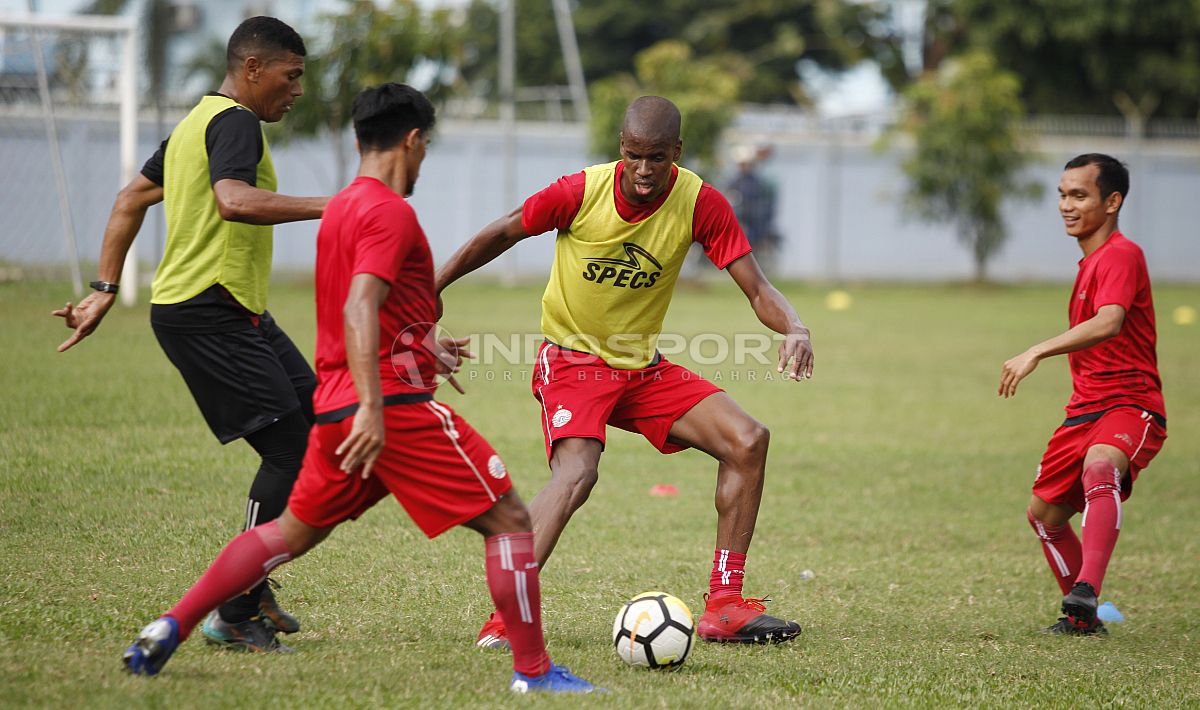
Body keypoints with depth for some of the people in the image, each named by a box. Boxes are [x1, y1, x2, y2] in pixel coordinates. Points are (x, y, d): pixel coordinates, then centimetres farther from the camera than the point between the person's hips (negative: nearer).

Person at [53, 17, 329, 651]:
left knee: (319, 425, 10)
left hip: (238, 315, 11)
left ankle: (250, 583, 13)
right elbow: (233, 201, -31)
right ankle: (235, 615, -8)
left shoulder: (199, 122, 21)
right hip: (211, 316, -11)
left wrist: (104, 289, 22)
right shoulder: (235, 122, -11)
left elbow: (131, 199, 25)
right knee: (290, 450, -12)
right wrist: (325, 206, -30)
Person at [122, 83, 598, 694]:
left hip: (335, 405, 9)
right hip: (395, 402, -9)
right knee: (508, 520, -2)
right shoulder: (390, 212, -12)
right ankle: (533, 672, -3)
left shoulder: (341, 207, 17)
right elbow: (358, 309, -23)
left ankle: (170, 627, 9)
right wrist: (373, 407, -31)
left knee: (292, 531, 18)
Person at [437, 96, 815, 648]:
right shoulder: (581, 193, -18)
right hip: (571, 360, -4)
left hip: (643, 368, 4)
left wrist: (794, 329, -33)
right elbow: (502, 234, -2)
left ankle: (723, 607, -4)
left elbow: (757, 290, -11)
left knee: (747, 439, -10)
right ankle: (505, 618, -28)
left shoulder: (700, 203, -12)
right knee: (576, 473, -30)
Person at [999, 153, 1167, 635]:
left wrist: (1037, 352, -38)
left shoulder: (1122, 254, -13)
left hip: (1131, 406, -10)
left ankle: (1086, 591, -52)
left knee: (1099, 469, -39)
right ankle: (1081, 617, 27)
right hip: (1086, 409, 10)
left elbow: (1109, 323, -31)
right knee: (1044, 514, 12)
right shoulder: (1090, 262, 18)